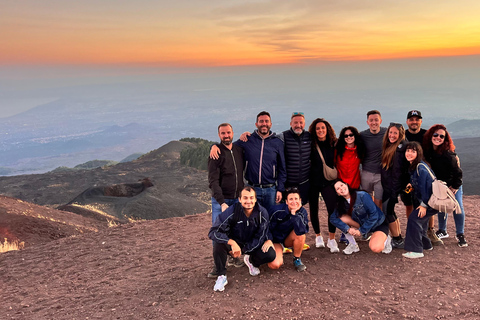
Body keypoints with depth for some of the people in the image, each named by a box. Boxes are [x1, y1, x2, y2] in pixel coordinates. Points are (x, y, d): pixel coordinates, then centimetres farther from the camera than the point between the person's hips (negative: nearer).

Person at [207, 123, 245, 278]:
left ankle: (234, 256, 25)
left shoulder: (239, 150, 6)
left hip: (238, 198, 4)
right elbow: (213, 181, -15)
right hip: (221, 199, -4)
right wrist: (222, 202, -23)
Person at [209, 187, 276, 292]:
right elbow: (213, 232, -30)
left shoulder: (262, 213, -17)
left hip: (252, 245, 2)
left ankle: (252, 261, 14)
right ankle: (221, 276, -14)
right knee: (218, 242, -34)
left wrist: (242, 250, -18)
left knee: (270, 255, -23)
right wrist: (232, 243, -44)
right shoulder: (232, 211, -25)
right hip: (234, 242, -2)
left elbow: (260, 238, -10)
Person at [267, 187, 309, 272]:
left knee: (301, 233, -32)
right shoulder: (277, 211, -22)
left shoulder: (302, 212, -16)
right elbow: (268, 228, -10)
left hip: (289, 240, 2)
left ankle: (297, 259, -9)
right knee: (274, 265, -28)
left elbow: (301, 231, -33)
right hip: (276, 240, -2)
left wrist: (294, 214, -39)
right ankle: (280, 253, 10)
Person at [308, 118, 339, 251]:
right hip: (313, 181, -1)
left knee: (333, 208, -11)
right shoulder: (310, 144, -4)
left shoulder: (333, 144, 3)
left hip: (328, 181, 1)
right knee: (314, 209, 9)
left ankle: (331, 240, 1)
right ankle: (318, 236, 28)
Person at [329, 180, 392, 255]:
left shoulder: (362, 195, -23)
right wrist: (348, 229, -27)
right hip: (362, 224, 5)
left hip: (379, 224, -5)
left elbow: (374, 215, -23)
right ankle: (353, 245, -5)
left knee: (375, 248, -30)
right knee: (342, 218, -19)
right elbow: (333, 218, -15)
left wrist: (361, 231, -22)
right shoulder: (341, 204, -7)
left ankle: (386, 239, 6)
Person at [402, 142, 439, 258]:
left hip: (432, 201, -10)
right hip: (422, 200, 10)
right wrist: (412, 186, 4)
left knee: (414, 218, -15)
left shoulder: (421, 168, -22)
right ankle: (426, 244, 38)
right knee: (420, 220, 17)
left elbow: (425, 187, -23)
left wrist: (424, 205, -19)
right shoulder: (413, 167, 8)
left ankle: (416, 251, -10)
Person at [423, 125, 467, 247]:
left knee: (457, 208, -5)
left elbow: (458, 172, -20)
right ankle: (442, 231, 26)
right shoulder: (428, 151, -11)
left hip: (452, 185, -4)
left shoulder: (448, 154, -26)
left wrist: (455, 187, -16)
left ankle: (460, 235, 8)